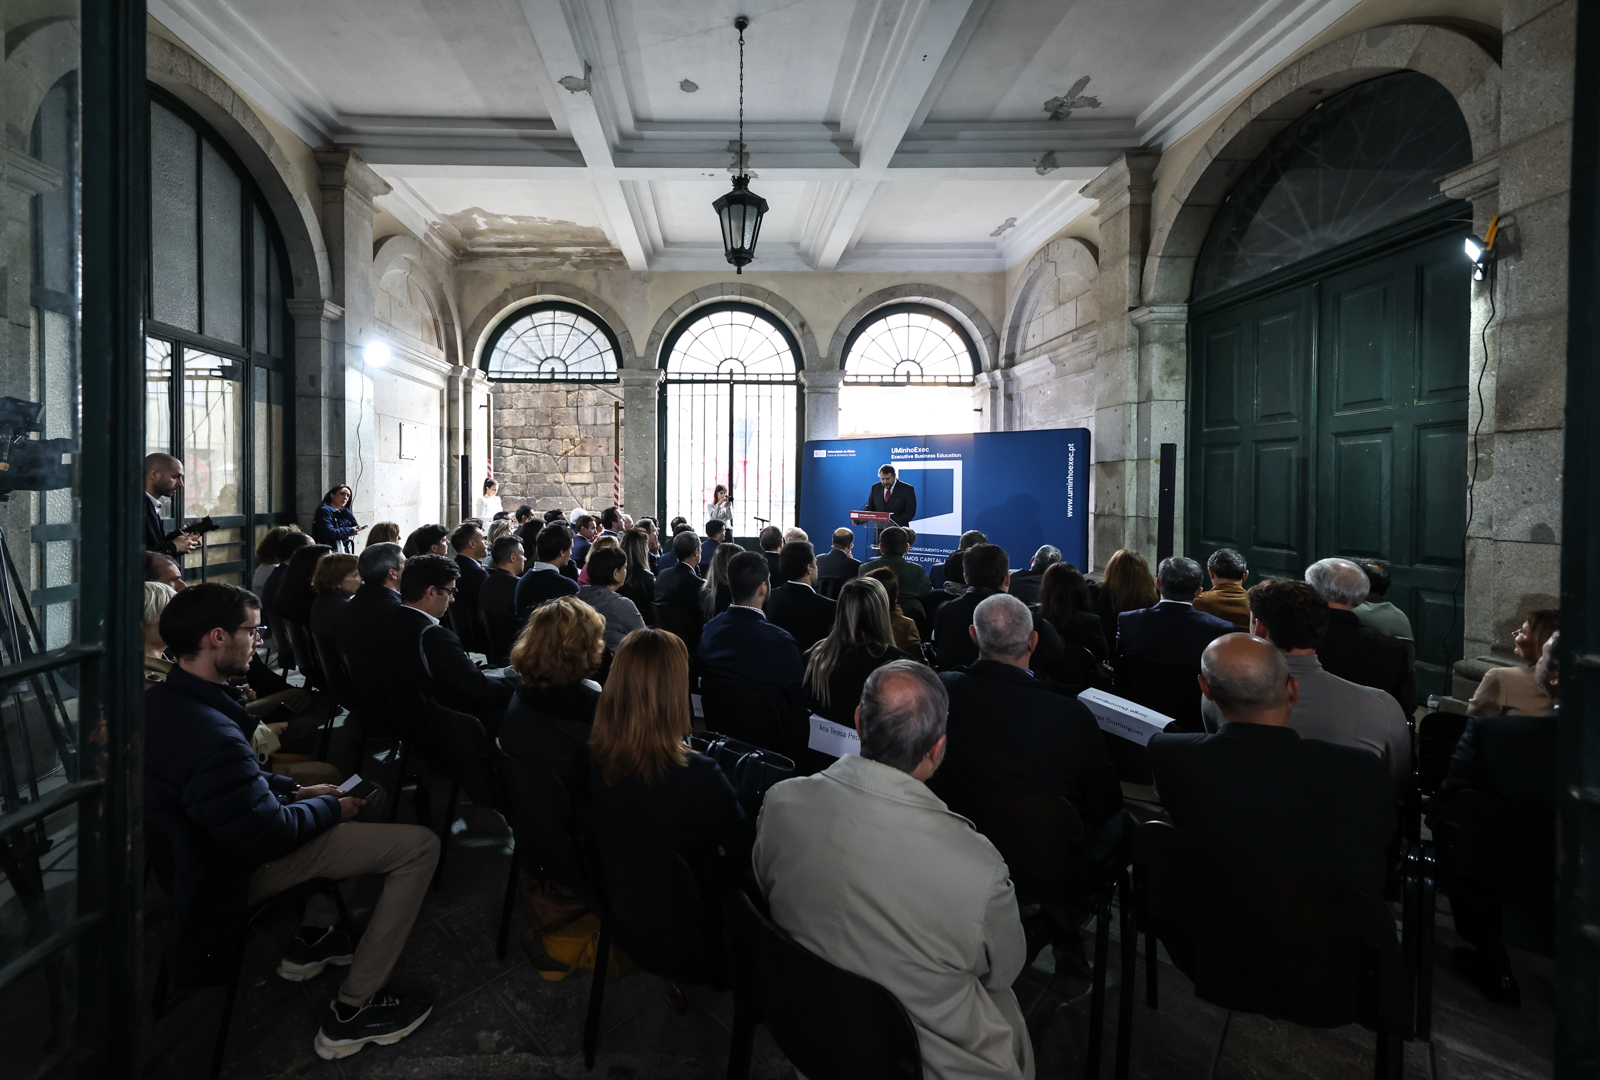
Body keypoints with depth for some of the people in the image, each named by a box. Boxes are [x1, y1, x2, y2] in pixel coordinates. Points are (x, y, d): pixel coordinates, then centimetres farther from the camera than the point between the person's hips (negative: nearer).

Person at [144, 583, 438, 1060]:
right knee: (420, 845, -13)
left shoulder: (158, 700, -3)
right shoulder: (212, 736, -36)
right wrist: (330, 808, -11)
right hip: (238, 875, -10)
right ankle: (351, 1013, -4)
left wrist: (293, 790, 4)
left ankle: (314, 936, 27)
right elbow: (266, 837, -27)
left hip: (200, 846, 10)